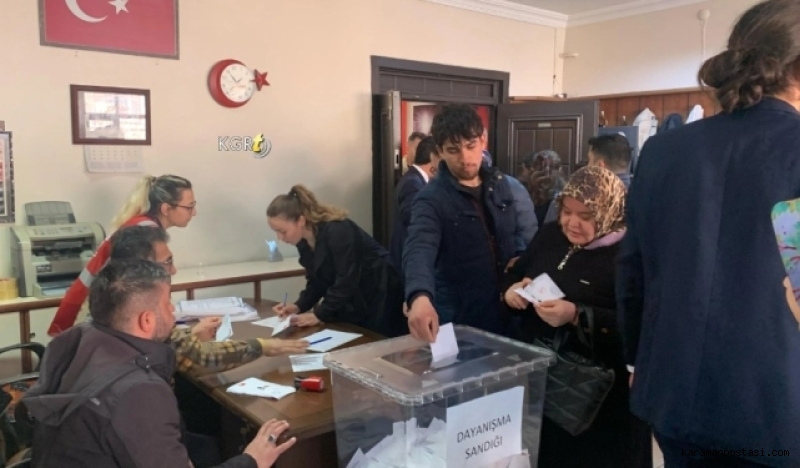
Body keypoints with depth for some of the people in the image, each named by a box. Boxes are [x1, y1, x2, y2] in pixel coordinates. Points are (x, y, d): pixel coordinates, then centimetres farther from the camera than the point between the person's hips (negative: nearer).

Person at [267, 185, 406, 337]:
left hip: (378, 295, -7)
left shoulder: (336, 232, -27)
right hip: (351, 299, 8)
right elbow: (317, 282, 3)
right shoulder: (304, 242, -2)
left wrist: (319, 315, -25)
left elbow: (347, 281, -28)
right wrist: (298, 306, -11)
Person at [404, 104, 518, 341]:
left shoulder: (499, 183, 3)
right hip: (458, 319, -5)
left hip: (503, 310, 6)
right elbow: (419, 250, -35)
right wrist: (420, 296, -54)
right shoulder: (432, 199, -17)